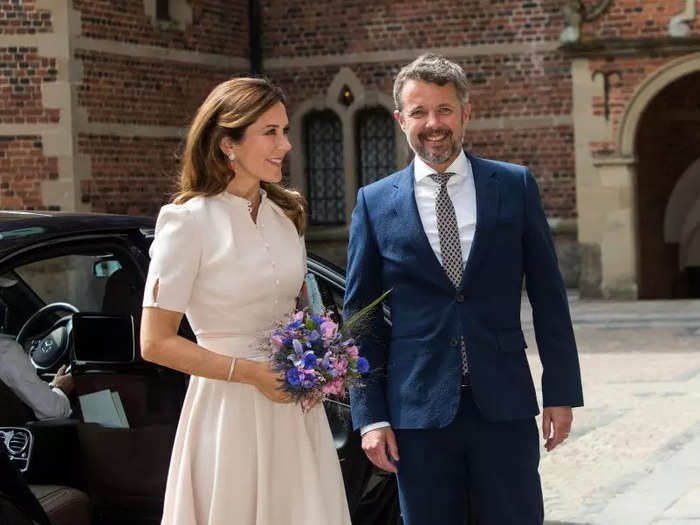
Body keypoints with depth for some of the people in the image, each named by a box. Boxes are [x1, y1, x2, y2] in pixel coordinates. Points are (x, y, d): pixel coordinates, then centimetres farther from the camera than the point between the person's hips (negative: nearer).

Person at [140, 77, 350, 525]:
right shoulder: (188, 222, -11)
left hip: (296, 408, 6)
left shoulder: (287, 215, 9)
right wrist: (250, 372, -17)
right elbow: (156, 343, -12)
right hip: (229, 409, -6)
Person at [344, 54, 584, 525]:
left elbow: (548, 296, 6)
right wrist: (370, 416, 0)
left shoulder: (516, 186, 4)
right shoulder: (375, 203, 3)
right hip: (418, 412, 0)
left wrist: (561, 393, 3)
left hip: (505, 406, 0)